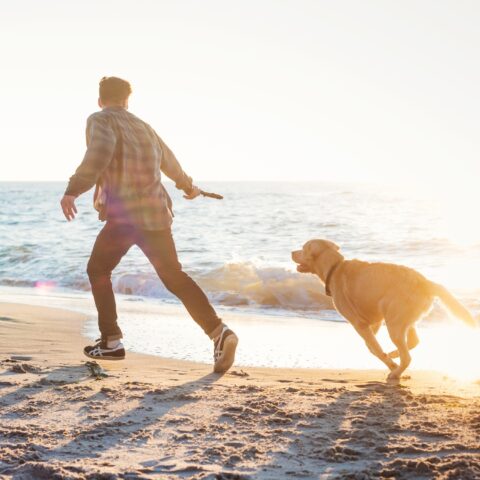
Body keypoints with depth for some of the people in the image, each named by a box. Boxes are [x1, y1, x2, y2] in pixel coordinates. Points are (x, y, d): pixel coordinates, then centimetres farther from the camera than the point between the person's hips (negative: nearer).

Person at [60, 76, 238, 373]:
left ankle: (112, 342, 8)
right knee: (173, 276, 6)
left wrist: (74, 190, -31)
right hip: (155, 212, 6)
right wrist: (188, 186, 54)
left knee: (98, 270, 12)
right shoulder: (143, 126, 20)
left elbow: (100, 152, -23)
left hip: (125, 214, -6)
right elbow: (169, 161, 36)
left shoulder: (100, 120, -1)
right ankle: (219, 332, -10)